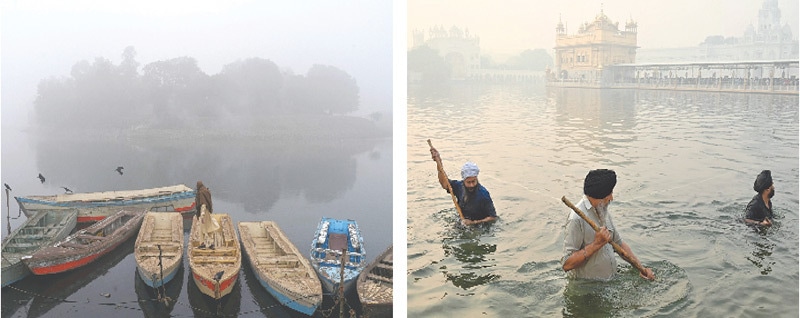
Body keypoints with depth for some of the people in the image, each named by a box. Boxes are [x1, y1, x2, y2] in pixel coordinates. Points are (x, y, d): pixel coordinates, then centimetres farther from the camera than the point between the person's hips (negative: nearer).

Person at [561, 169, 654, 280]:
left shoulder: (603, 211, 13)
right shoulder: (577, 219, -19)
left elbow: (619, 243, 24)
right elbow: (566, 264, -22)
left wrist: (641, 268, 14)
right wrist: (597, 244, -23)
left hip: (610, 280, 8)